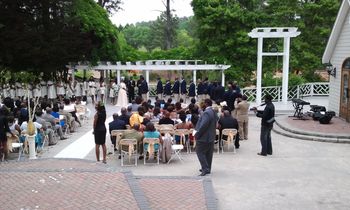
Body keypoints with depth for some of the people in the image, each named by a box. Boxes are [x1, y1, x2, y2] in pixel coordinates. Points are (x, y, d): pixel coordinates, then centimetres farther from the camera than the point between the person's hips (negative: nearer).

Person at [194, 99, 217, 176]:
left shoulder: (206, 113, -22)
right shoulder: (213, 112, 10)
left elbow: (203, 125, -29)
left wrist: (197, 134, -18)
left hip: (204, 137, -10)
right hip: (211, 136, 10)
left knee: (200, 152, -1)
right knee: (208, 153, 15)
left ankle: (205, 169, -6)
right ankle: (208, 168, 24)